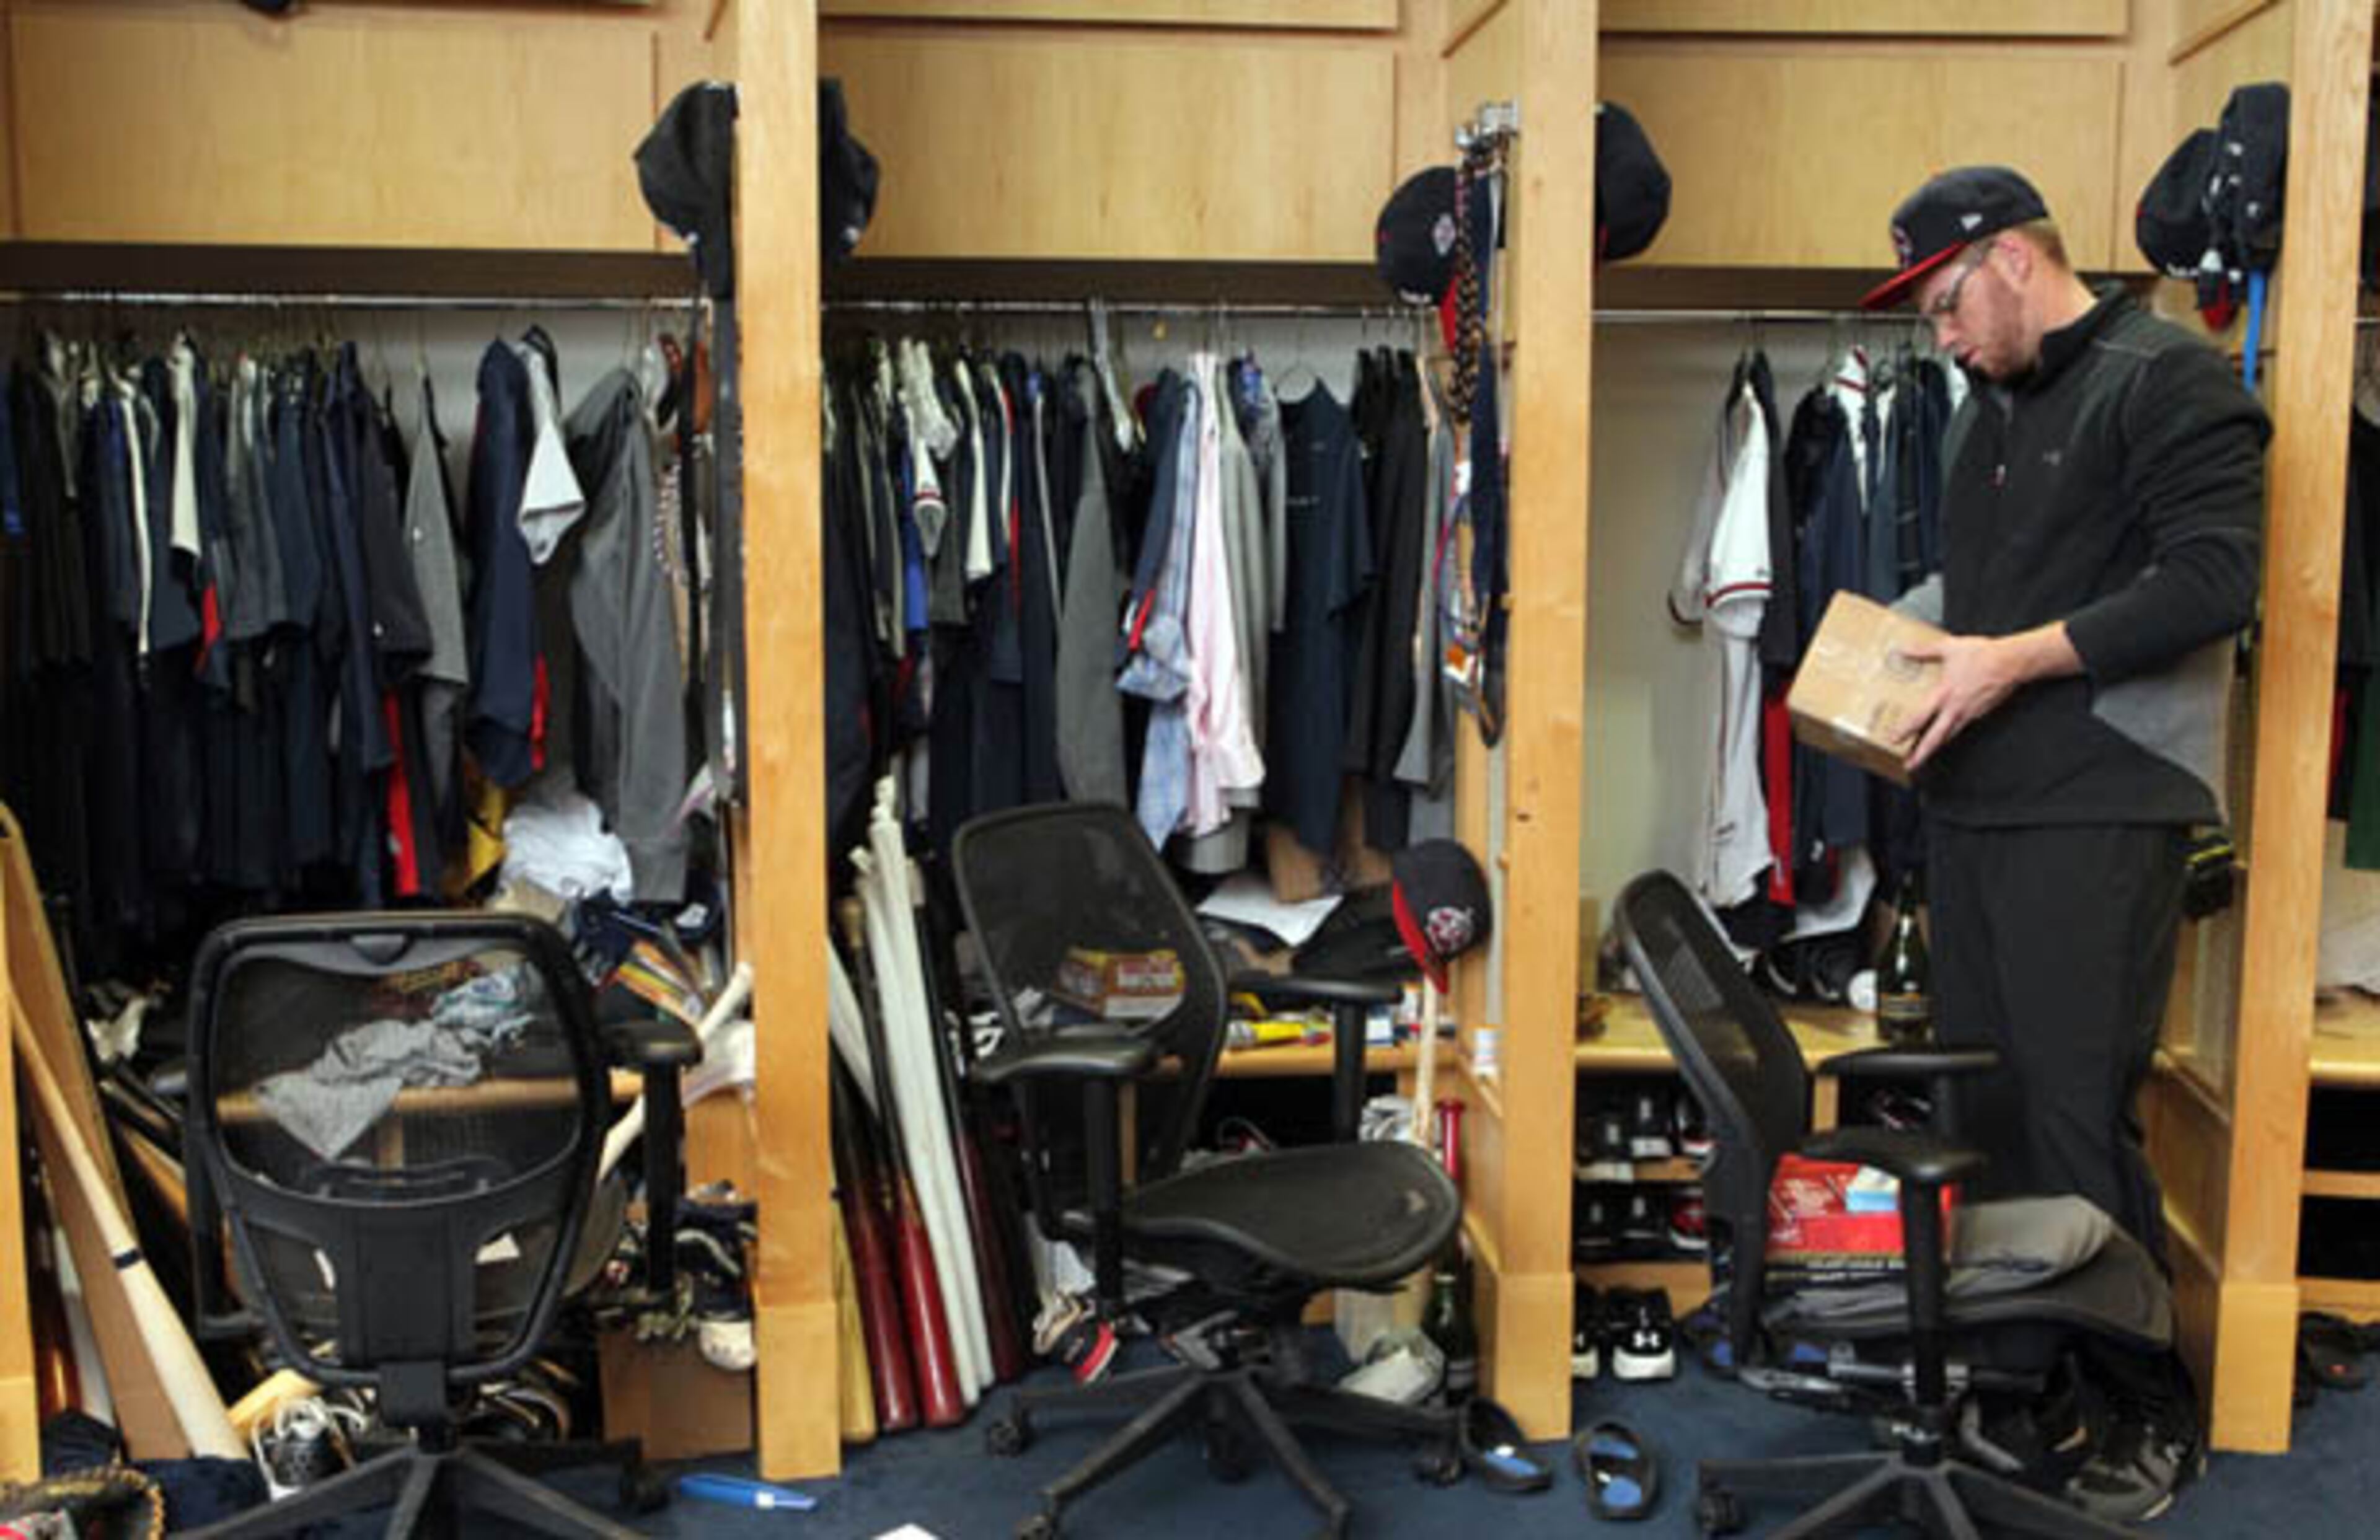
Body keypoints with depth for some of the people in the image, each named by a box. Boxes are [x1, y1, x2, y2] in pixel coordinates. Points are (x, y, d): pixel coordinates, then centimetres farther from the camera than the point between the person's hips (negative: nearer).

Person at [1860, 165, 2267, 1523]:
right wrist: (1911, 644, 7)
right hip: (1975, 802, 8)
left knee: (2082, 1118, -5)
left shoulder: (2171, 381, -6)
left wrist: (2014, 658, -17)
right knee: (1986, 1104, 11)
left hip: (2098, 811, -8)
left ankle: (2151, 1413, 11)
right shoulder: (1993, 408, 19)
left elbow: (2214, 581, -17)